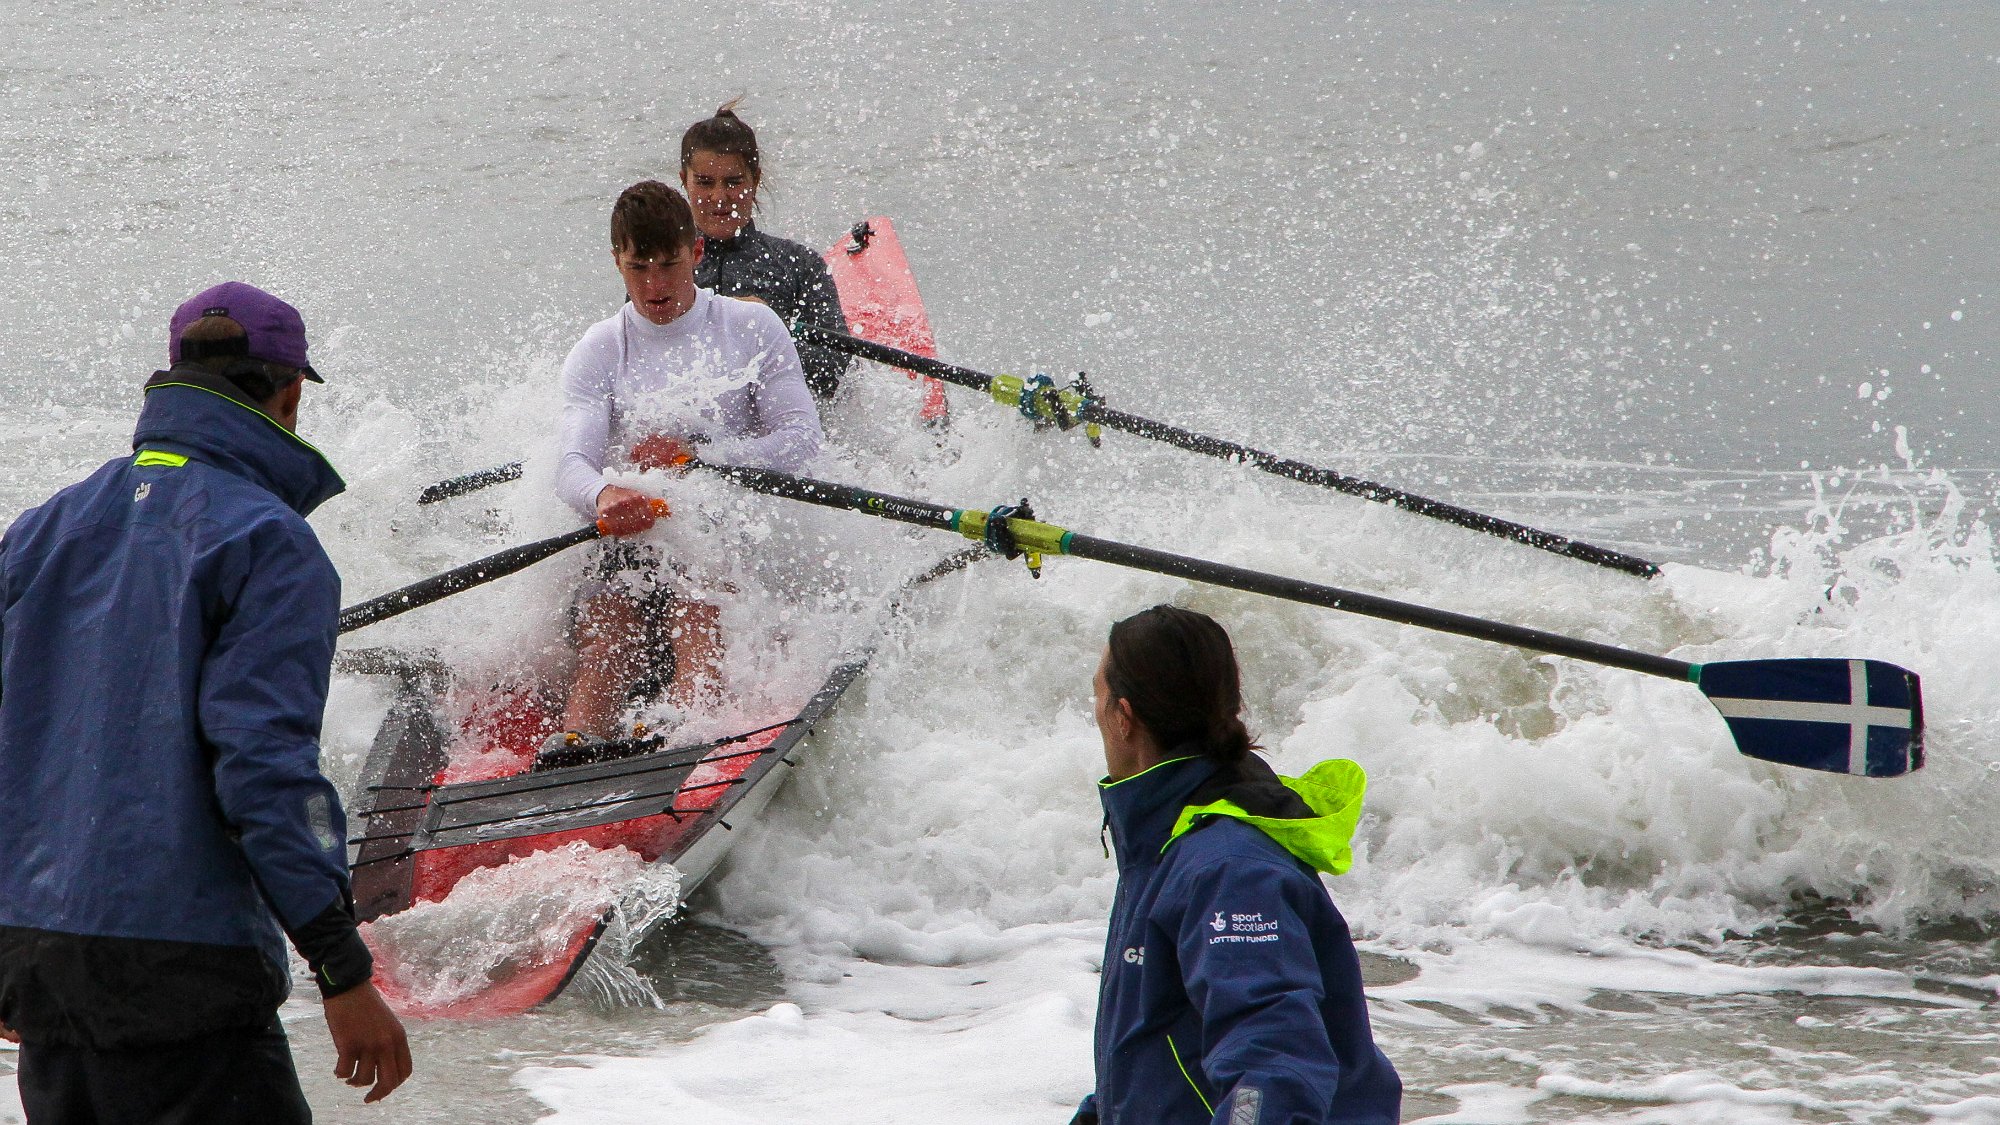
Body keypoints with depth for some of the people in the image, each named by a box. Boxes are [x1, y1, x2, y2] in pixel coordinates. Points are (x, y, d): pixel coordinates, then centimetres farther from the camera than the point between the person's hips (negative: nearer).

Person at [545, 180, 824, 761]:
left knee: (699, 614, -33)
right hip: (631, 536, 2)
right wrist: (602, 495, -35)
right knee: (605, 631, -28)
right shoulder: (597, 352, 9)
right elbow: (572, 462, -9)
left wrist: (695, 452, -16)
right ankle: (572, 742, -53)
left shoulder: (752, 328, 7)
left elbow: (802, 438, -3)